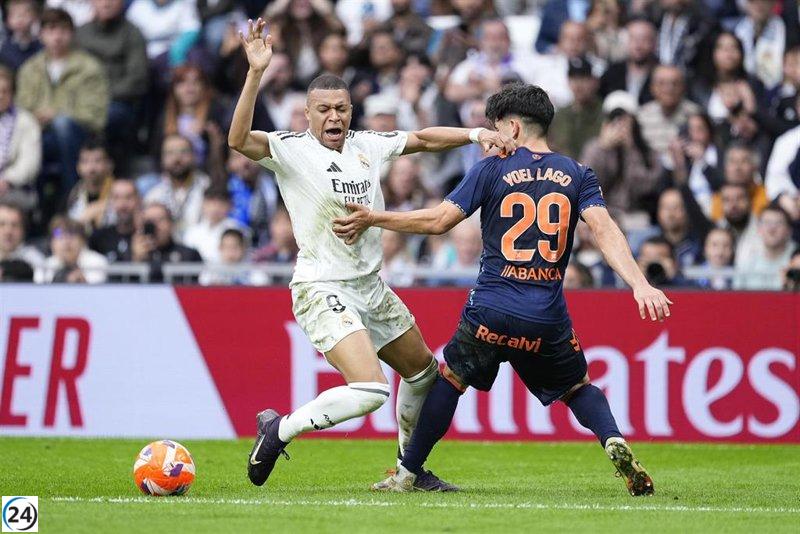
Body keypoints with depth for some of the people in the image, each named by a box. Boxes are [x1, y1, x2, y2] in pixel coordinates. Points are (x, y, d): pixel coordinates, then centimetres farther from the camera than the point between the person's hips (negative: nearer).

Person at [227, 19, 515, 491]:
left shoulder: (367, 145, 7)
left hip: (370, 286, 8)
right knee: (370, 392, -24)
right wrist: (256, 73, -38)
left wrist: (476, 134, 4)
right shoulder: (292, 149, -12)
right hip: (322, 289, -8)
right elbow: (239, 140, -28)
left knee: (423, 371, 20)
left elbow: (423, 138, 18)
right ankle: (280, 430, -5)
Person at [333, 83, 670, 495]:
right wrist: (639, 284, -17)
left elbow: (438, 220, -3)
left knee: (452, 378, 19)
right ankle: (614, 443, -9)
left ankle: (408, 472, 20)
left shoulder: (491, 170, -1)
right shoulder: (577, 175, 5)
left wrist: (373, 219, 7)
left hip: (490, 311, -1)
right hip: (548, 318, 2)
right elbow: (604, 230, -9)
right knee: (578, 387, 20)